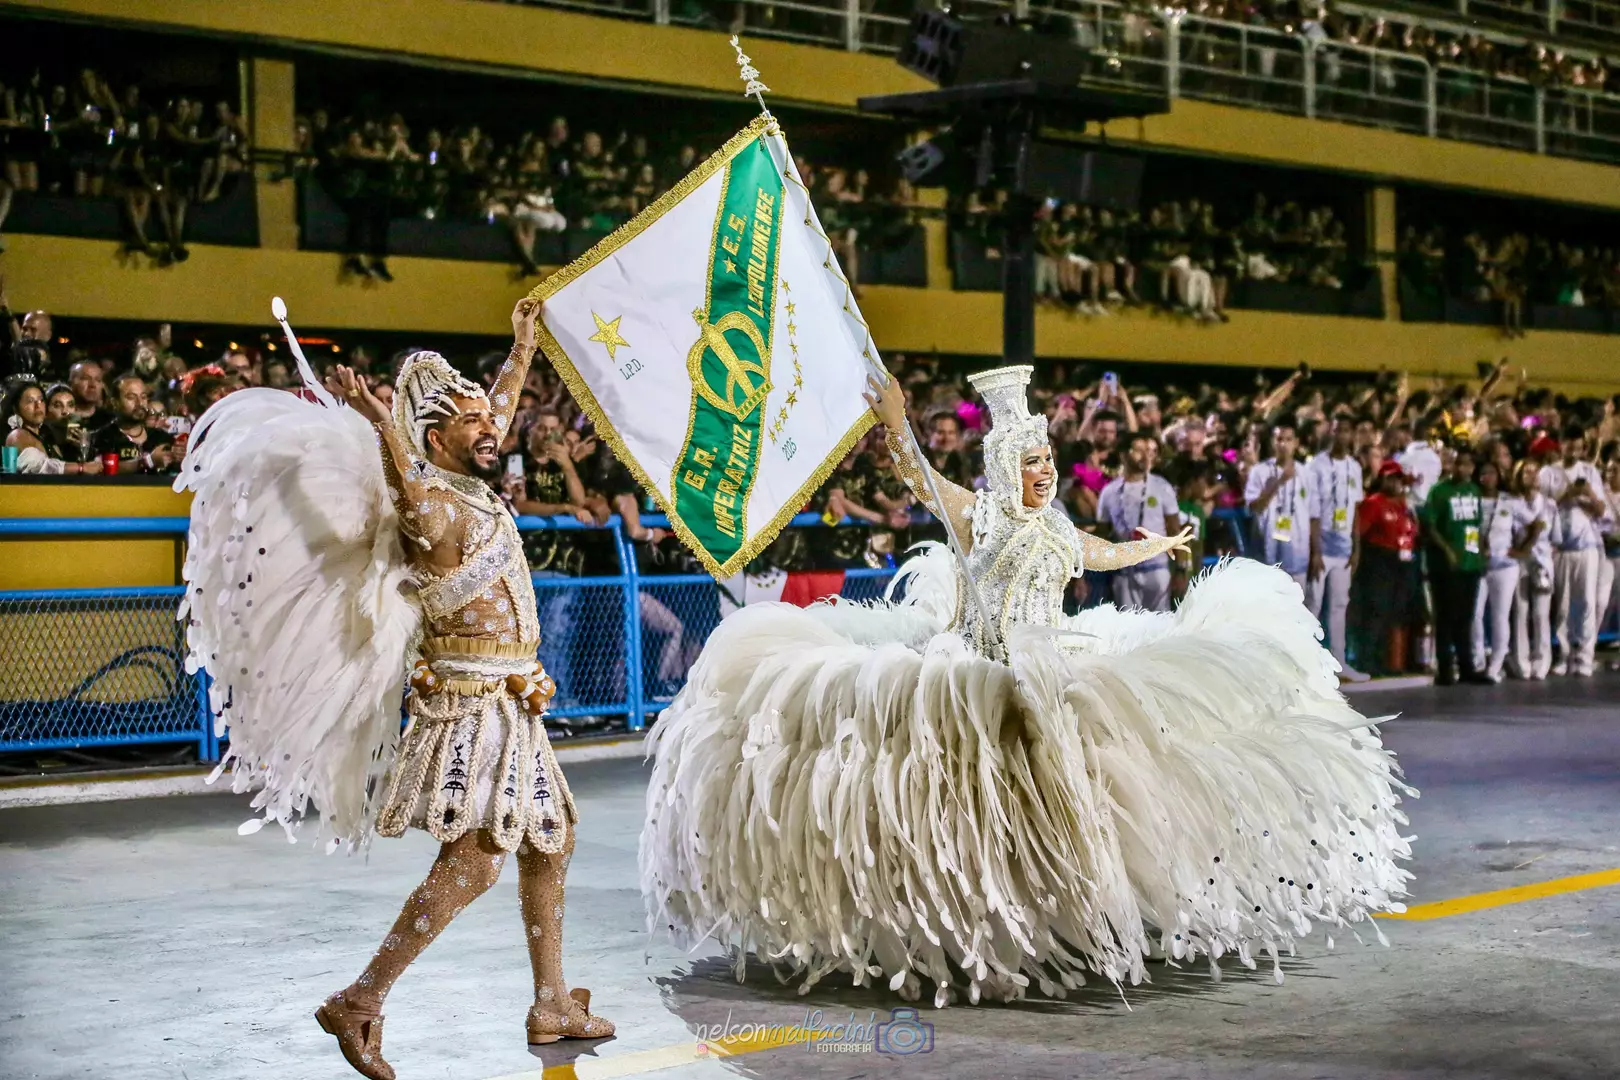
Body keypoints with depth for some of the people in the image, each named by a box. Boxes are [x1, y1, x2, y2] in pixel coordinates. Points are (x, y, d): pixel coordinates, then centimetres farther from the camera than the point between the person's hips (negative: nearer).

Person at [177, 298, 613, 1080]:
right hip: (470, 706, -10)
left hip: (509, 709, 10)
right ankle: (359, 1002, -11)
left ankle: (552, 1006, 25)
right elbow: (409, 501, -40)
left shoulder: (476, 491, 11)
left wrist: (522, 348, 37)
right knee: (469, 865, -16)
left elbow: (500, 408, 29)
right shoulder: (434, 508, -15)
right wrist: (379, 423, -56)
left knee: (549, 842, 15)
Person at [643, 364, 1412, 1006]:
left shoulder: (1055, 527, 13)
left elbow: (1102, 556, 35)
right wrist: (895, 427, -39)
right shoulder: (980, 516, -5)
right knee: (990, 809, -10)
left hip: (1054, 675, 6)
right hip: (990, 684, -6)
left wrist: (1159, 545, 51)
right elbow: (921, 482, -22)